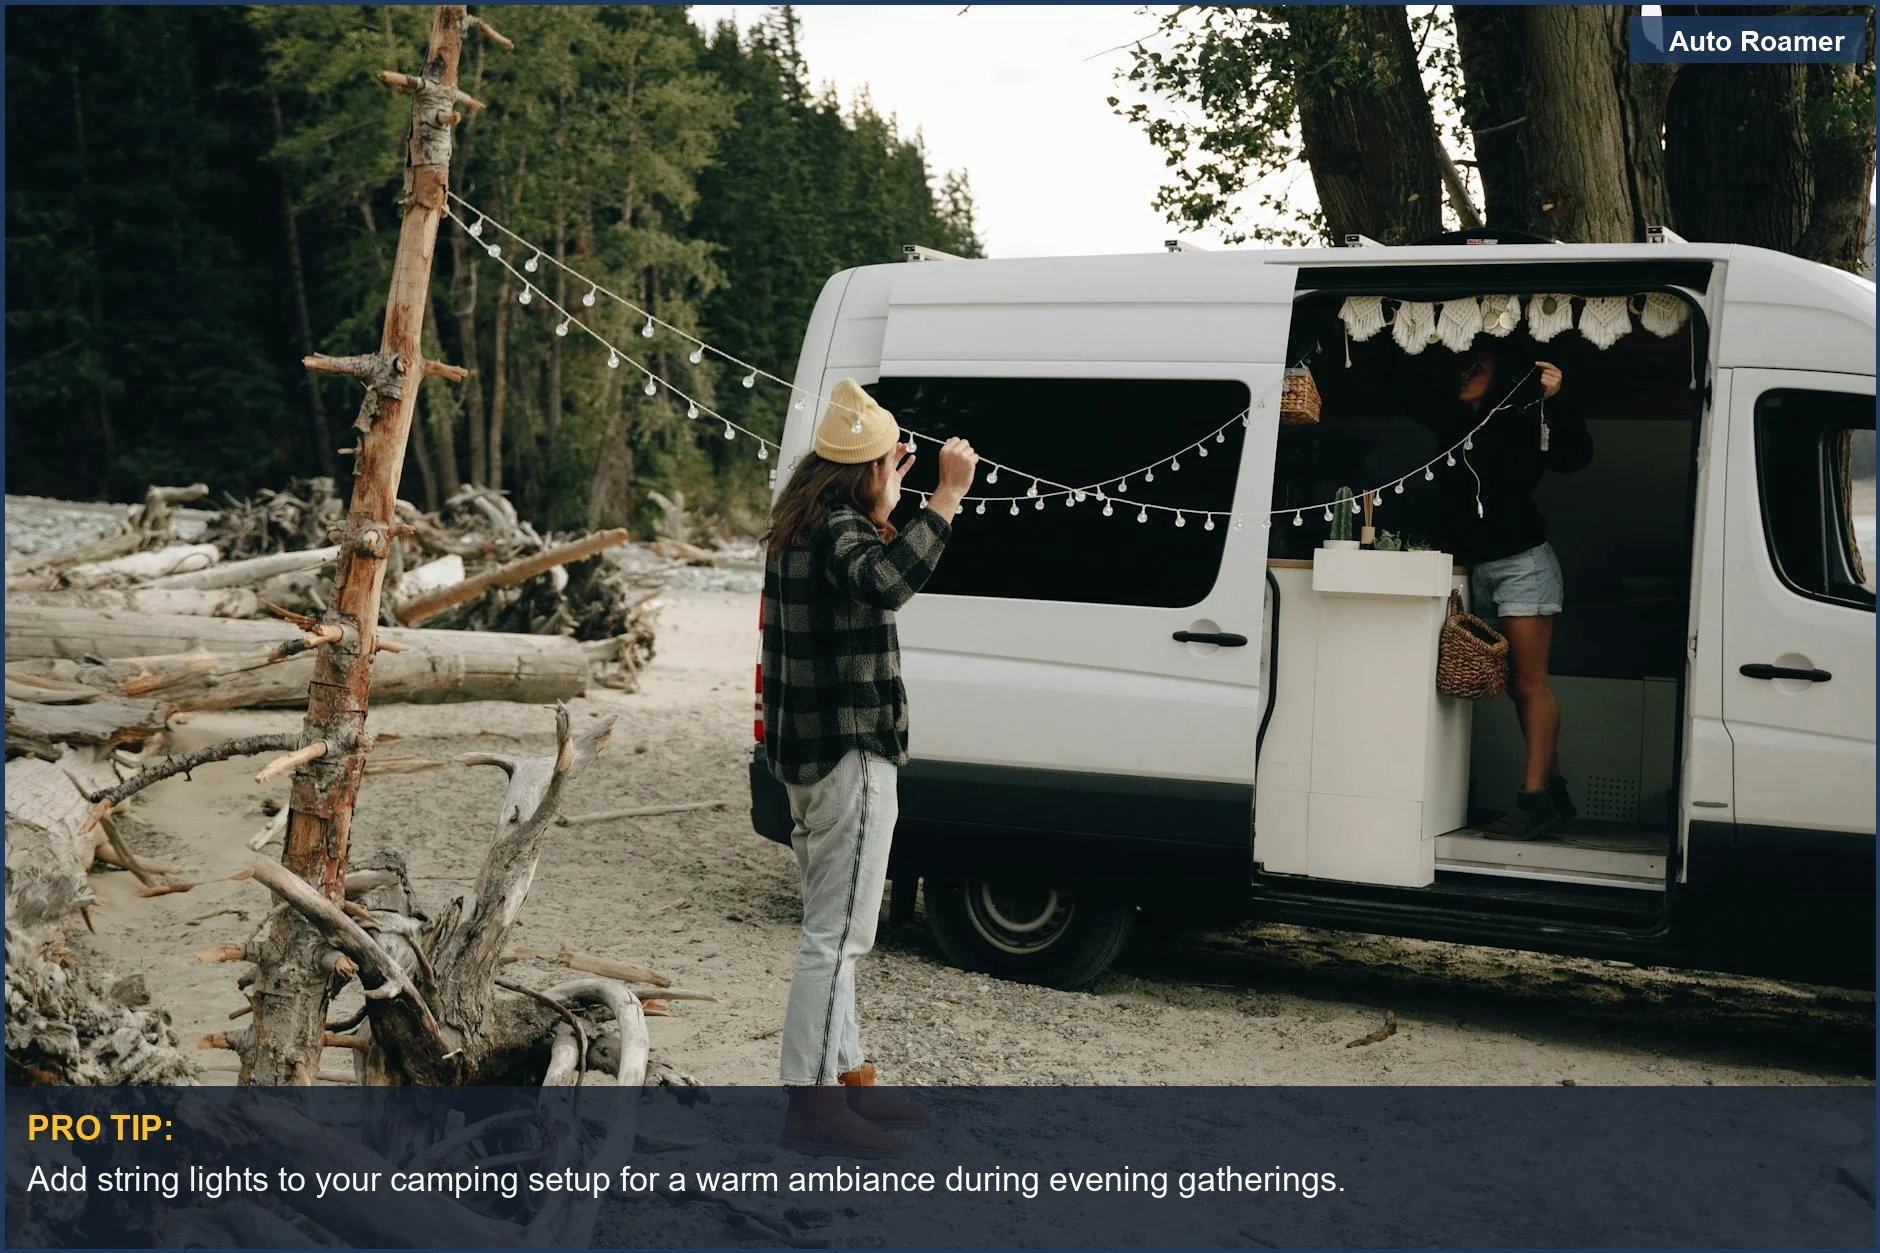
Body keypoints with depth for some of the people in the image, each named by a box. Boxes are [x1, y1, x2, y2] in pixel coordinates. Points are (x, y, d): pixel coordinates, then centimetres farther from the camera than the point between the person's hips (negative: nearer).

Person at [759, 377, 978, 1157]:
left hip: (807, 754, 11)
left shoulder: (800, 526, 13)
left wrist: (883, 514, 24)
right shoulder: (837, 529, -17)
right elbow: (887, 582, -39)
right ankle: (813, 1104, -3)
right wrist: (947, 496, -35)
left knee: (832, 928, 18)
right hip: (849, 755, -11)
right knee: (837, 932, -7)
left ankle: (845, 1076, 29)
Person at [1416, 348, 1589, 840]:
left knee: (1529, 681, -7)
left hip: (1521, 561, -6)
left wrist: (1554, 403, -25)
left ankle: (1535, 797, -9)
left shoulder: (1519, 423, -4)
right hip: (1475, 568, 6)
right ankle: (1553, 790, 12)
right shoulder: (1449, 425, 11)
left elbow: (1573, 457, -15)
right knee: (1515, 684, 6)